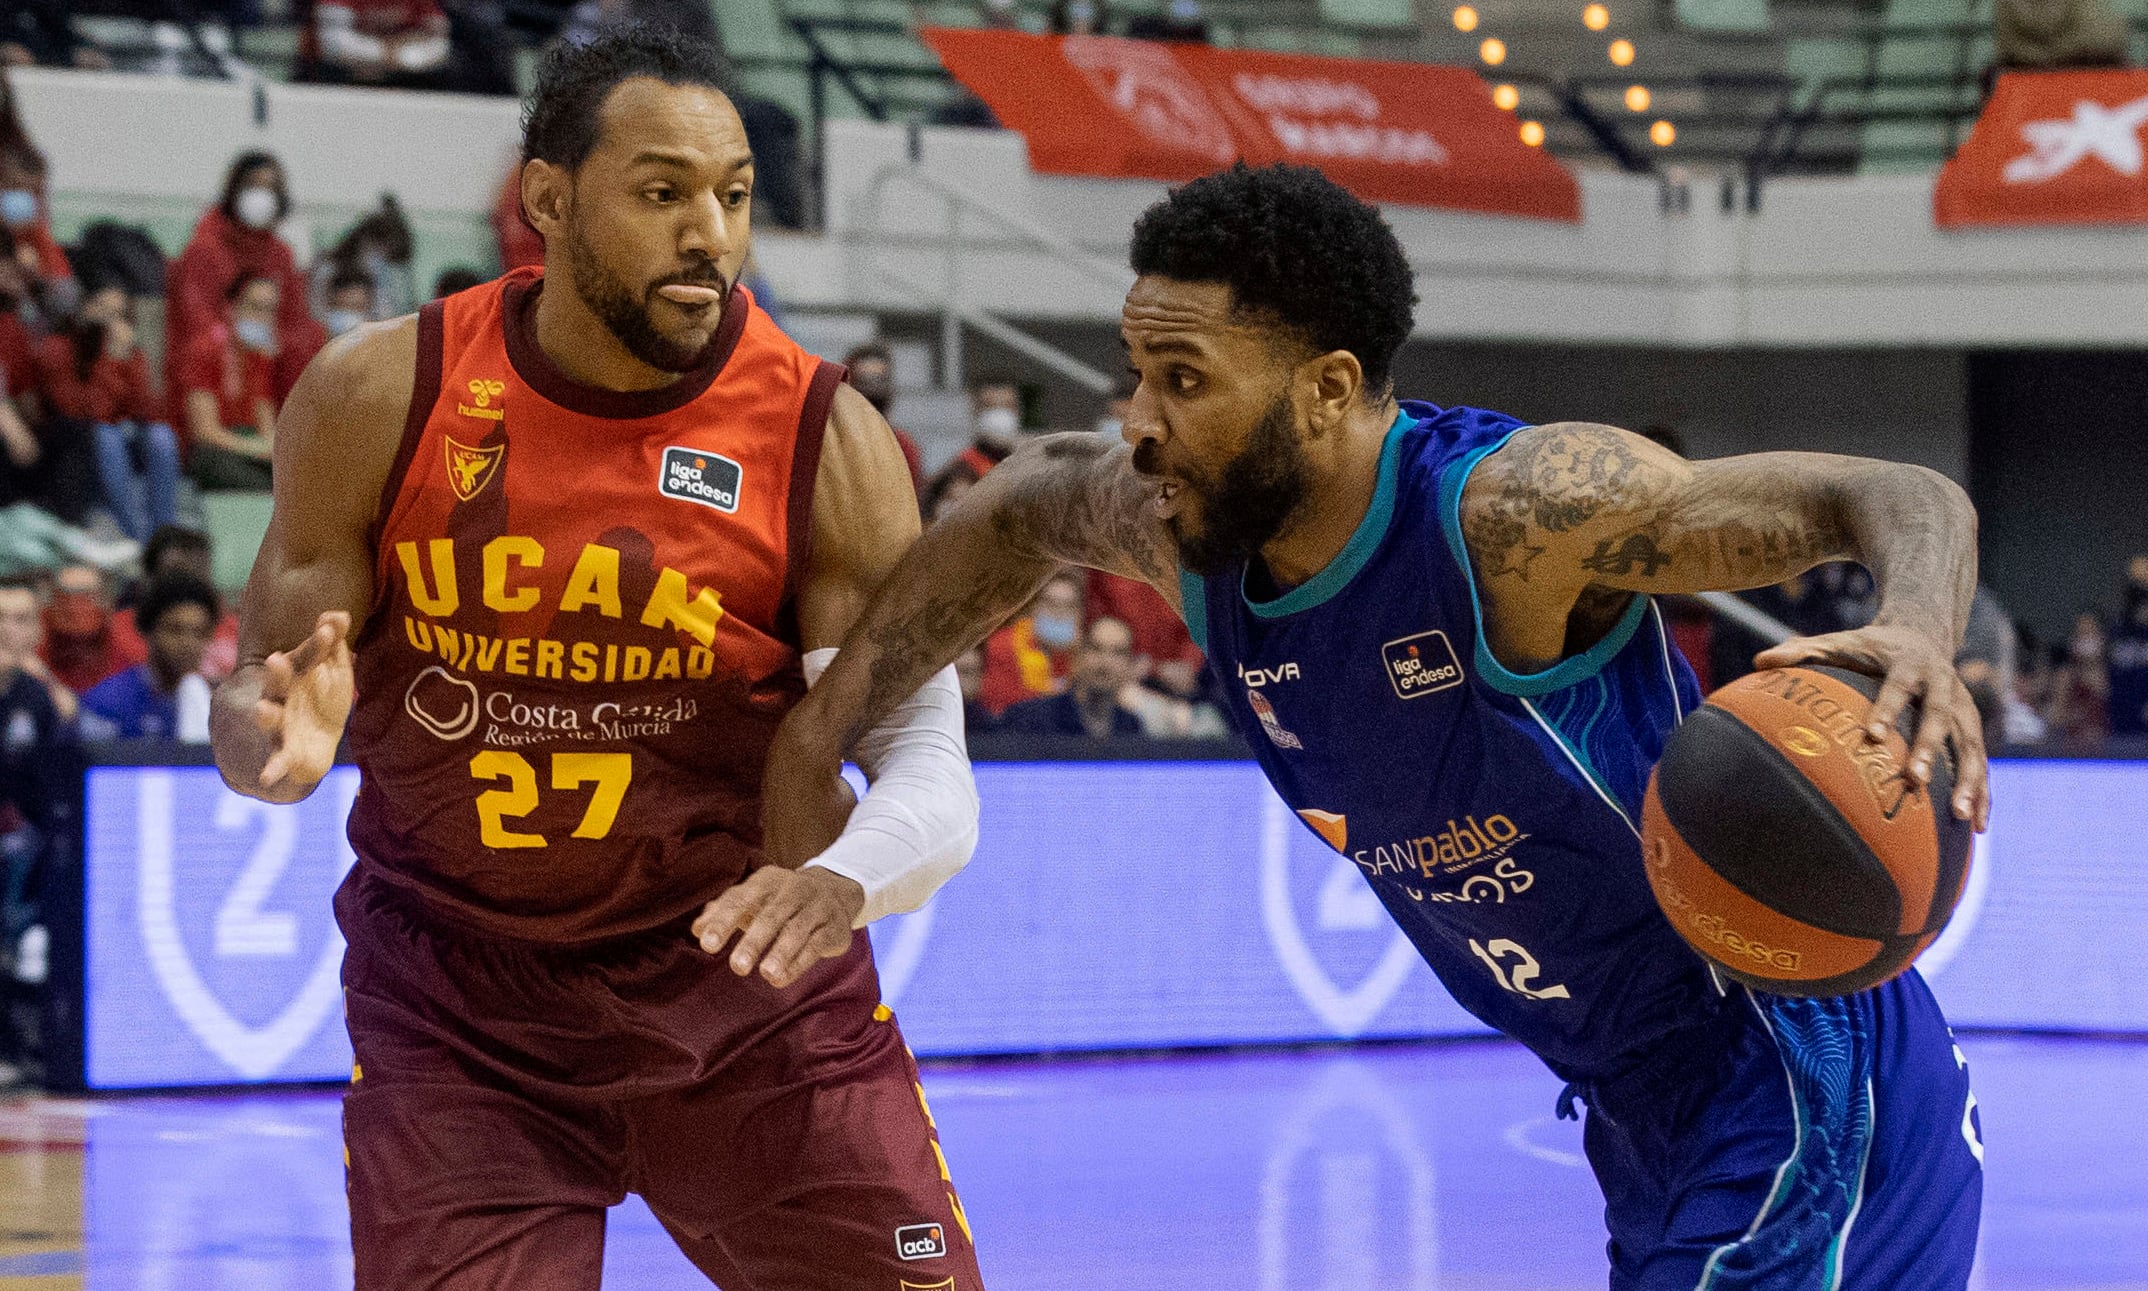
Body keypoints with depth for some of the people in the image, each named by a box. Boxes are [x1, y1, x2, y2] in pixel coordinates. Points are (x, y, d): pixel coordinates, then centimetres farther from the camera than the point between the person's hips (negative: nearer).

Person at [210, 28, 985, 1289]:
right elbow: (260, 695, -1)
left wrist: (843, 877, -39)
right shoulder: (382, 397, -9)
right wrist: (282, 728, -27)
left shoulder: (827, 439, -12)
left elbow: (931, 769, -15)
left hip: (755, 993, 0)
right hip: (458, 1017, 0)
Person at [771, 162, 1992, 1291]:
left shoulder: (1517, 506, -26)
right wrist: (825, 724, 16)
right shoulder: (1186, 526, -3)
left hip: (1801, 1088, -8)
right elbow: (1026, 507, 21)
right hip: (1649, 1124, 9)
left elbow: (1912, 504, -27)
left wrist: (1918, 632, -50)